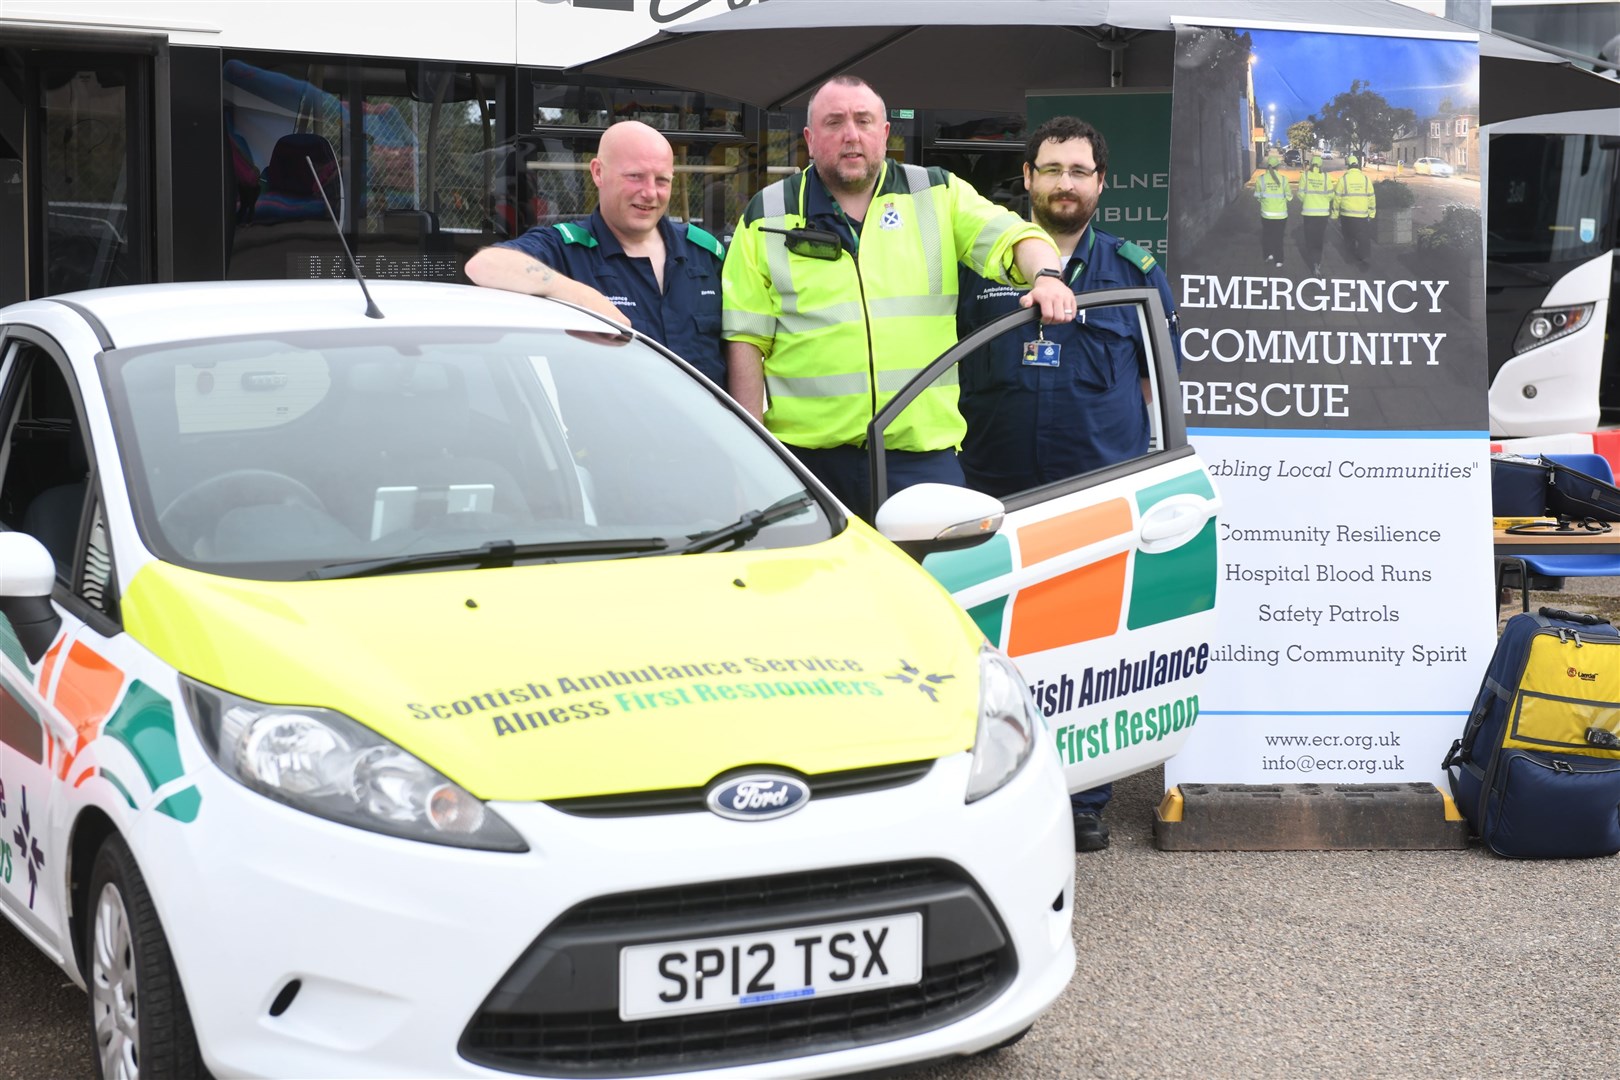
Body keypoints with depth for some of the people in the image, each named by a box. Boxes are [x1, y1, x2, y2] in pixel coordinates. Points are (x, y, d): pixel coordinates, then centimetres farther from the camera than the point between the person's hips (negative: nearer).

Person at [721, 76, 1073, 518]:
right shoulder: (767, 218, 8)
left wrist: (1047, 276, -22)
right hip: (808, 449, 0)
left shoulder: (938, 195, 11)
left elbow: (1014, 237, 2)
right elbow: (745, 338, 5)